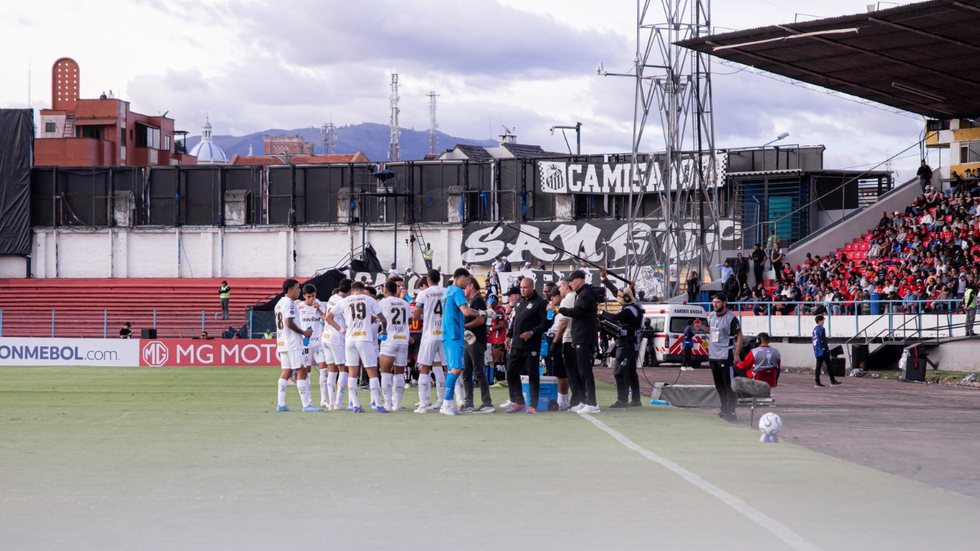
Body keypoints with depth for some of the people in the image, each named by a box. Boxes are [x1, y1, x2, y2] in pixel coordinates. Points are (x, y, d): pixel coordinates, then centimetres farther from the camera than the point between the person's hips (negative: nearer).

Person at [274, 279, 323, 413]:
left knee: (286, 372, 11)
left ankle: (281, 404, 9)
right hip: (293, 343, -10)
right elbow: (289, 322, -21)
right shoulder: (289, 303, -12)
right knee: (301, 371, -10)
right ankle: (306, 405, -13)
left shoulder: (279, 303, 17)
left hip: (282, 342, 10)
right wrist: (304, 332, -12)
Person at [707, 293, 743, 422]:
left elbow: (739, 336, -11)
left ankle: (730, 411, -6)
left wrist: (736, 355, -17)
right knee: (719, 385, 14)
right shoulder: (711, 316, 11)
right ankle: (724, 409, 23)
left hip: (726, 357, -8)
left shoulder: (731, 318, -12)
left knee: (729, 385, -7)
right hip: (713, 356, 8)